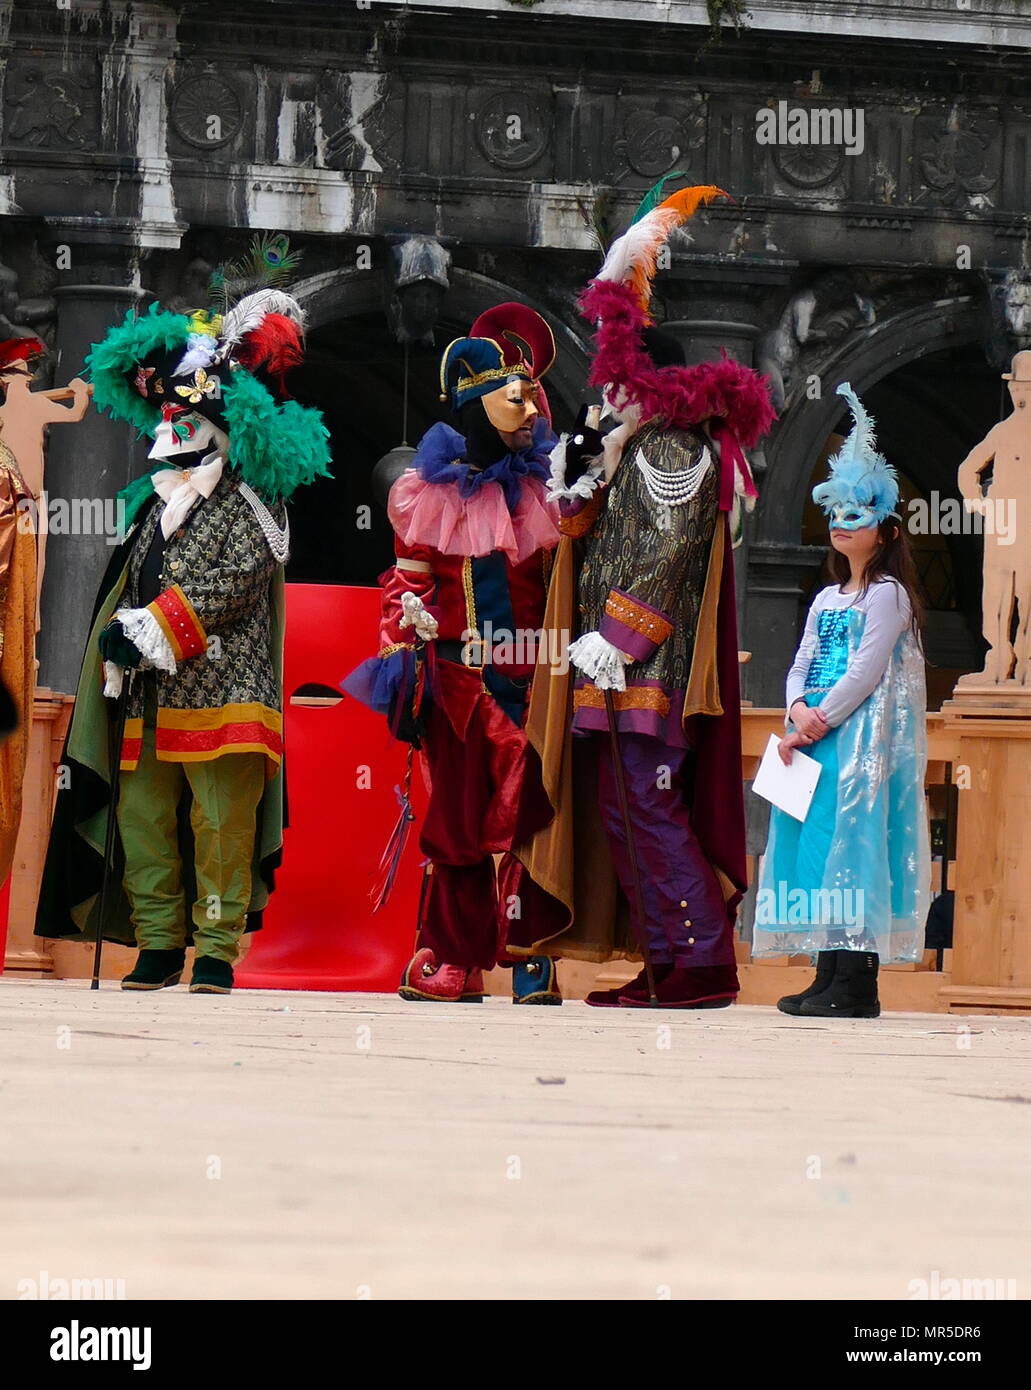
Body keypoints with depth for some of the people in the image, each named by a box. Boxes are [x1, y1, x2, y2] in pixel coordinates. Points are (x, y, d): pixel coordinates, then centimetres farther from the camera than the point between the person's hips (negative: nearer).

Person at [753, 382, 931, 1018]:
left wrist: (819, 722, -15)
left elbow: (865, 672, -12)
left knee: (852, 844, -12)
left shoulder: (887, 595, -4)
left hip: (862, 737, -8)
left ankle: (856, 987, -14)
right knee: (818, 846, 4)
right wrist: (797, 711, -7)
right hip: (816, 734, 8)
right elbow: (801, 666, 13)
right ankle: (829, 977, 6)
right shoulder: (827, 599, 20)